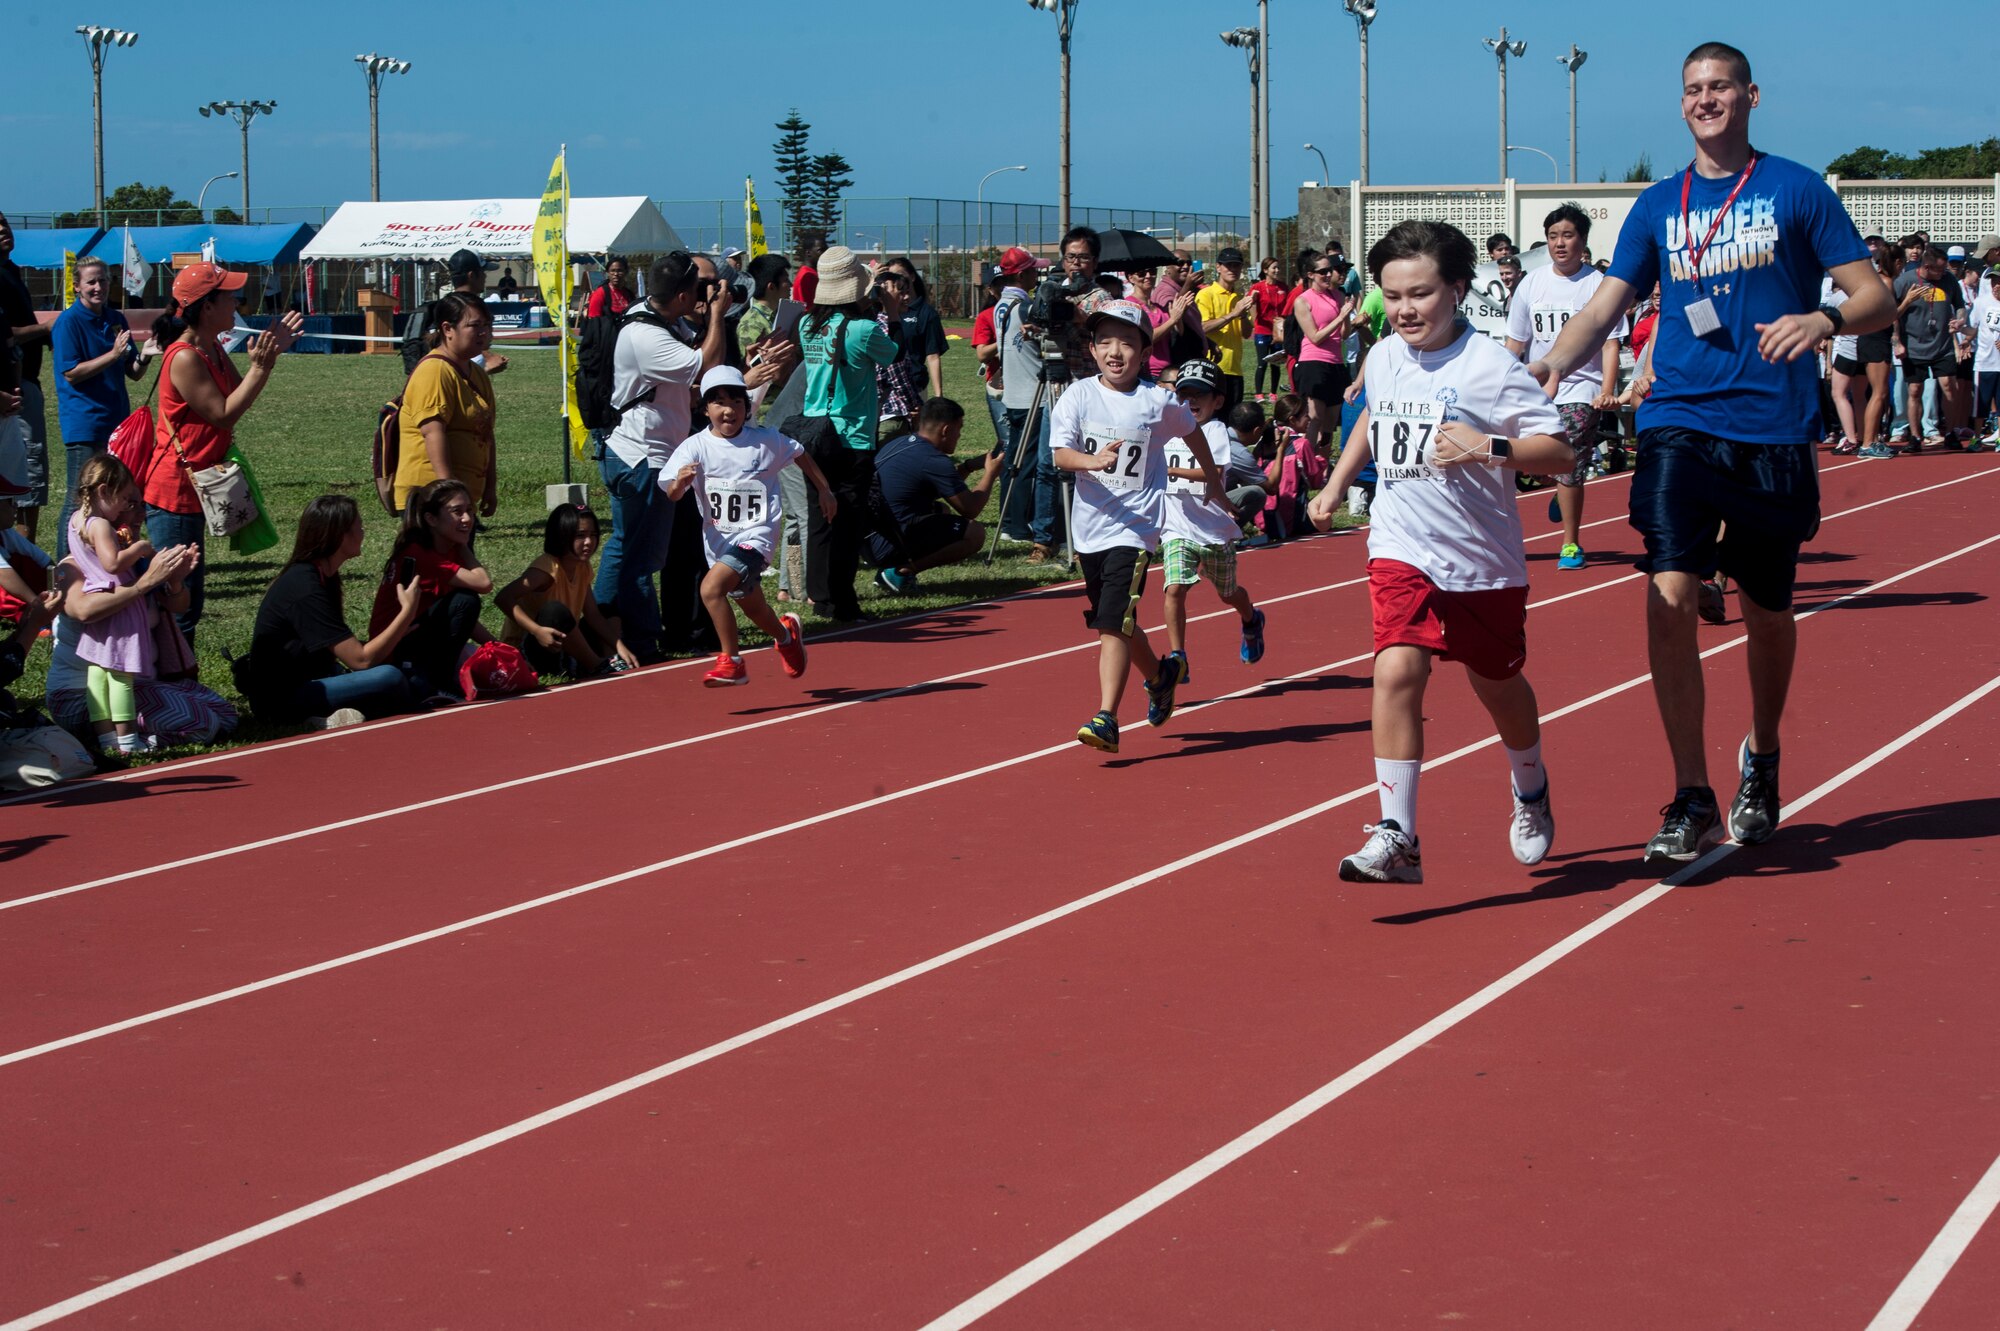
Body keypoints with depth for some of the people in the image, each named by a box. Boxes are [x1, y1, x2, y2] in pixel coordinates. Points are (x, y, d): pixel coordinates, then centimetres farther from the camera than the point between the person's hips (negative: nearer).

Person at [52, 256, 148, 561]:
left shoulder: (116, 319, 12)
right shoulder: (68, 321, -7)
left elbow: (133, 373, 13)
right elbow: (71, 373, -13)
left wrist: (144, 356, -9)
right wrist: (113, 355, -21)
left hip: (117, 421, 7)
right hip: (84, 425, -7)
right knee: (78, 501, -6)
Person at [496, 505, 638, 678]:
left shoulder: (582, 567, 2)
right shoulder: (548, 568, -23)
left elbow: (593, 616, 5)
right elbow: (503, 598, -33)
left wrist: (620, 647, -7)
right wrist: (537, 630, -42)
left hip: (562, 645, 9)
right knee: (555, 610, -35)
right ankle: (597, 666, -17)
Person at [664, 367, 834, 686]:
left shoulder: (766, 441, -7)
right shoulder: (696, 447, -9)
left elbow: (799, 455, 12)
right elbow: (672, 495, -19)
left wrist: (825, 490, 19)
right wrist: (679, 483, -42)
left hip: (756, 534, -4)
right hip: (719, 539, 4)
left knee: (711, 588, -25)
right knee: (751, 608, 21)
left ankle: (731, 662, -14)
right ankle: (786, 634, 53)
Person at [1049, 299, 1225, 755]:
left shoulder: (1159, 402, -6)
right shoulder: (1079, 396, -4)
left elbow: (1192, 433, 14)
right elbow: (1060, 452, -13)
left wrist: (1213, 480, 25)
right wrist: (1090, 461, -34)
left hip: (1135, 525, -4)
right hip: (1090, 524, 4)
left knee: (1113, 622, -15)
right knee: (1113, 621, 19)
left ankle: (1106, 719, -15)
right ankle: (1158, 676, 46)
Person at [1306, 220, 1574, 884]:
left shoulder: (1491, 366, -15)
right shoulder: (1382, 359, 3)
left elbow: (1561, 452, -17)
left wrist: (1489, 447, -31)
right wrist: (1335, 485, 24)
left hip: (1483, 559, -2)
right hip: (1401, 550, 3)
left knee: (1498, 685, 16)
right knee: (1397, 670, -19)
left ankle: (1531, 794, 47)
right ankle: (1396, 837, -18)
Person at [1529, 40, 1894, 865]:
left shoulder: (1796, 190, 2)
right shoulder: (1659, 205, 11)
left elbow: (1876, 299, 1)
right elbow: (1606, 306, 9)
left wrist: (1823, 319, -21)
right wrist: (1551, 364, -10)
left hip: (1774, 433, -1)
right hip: (1679, 424, 1)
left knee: (1766, 611, 10)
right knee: (1669, 597, -14)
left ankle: (1762, 758, 37)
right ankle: (1692, 799, -8)